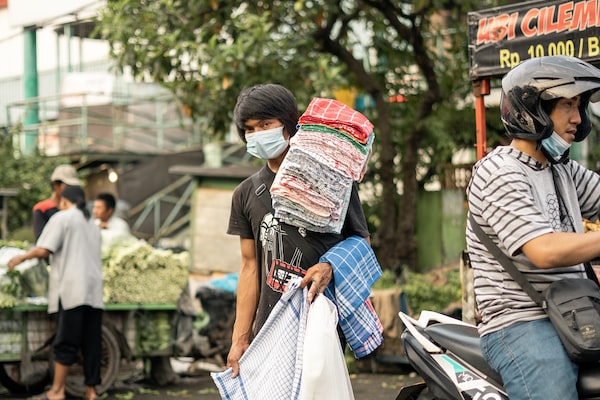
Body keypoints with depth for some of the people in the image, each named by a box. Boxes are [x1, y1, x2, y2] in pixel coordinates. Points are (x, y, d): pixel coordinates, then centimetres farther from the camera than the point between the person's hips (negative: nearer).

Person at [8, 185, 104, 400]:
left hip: (71, 291, -6)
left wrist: (21, 257, 6)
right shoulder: (92, 225, 22)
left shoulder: (62, 218, 0)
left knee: (65, 342, -4)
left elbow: (44, 250, -9)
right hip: (94, 291, 6)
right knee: (92, 342, 5)